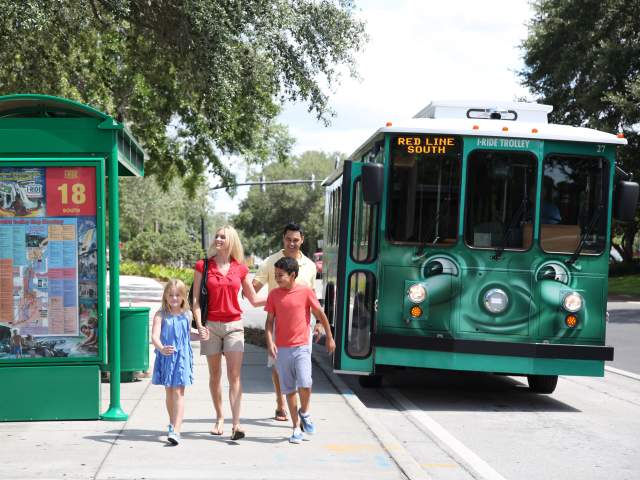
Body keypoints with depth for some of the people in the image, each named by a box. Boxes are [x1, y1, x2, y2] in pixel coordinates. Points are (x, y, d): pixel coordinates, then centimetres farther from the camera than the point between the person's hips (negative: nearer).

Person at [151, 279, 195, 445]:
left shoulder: (187, 315, 3)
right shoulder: (161, 315, -6)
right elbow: (154, 336, -19)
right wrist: (161, 348, -37)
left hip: (182, 358, 0)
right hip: (165, 357, 0)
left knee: (178, 393, -8)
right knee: (169, 392, 15)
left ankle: (176, 431, -16)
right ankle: (173, 424, 34)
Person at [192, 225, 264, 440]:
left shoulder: (241, 269, 4)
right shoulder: (203, 266, 1)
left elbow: (254, 300, 12)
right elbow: (195, 299, 1)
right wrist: (199, 325, -10)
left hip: (234, 325, 0)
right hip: (211, 326, 0)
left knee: (234, 375, -9)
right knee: (214, 374, 9)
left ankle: (236, 424, -13)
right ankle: (219, 418, 24)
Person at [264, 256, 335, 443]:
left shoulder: (306, 292, -5)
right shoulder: (274, 294, 1)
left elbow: (320, 314, 5)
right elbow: (269, 321, 4)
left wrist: (329, 337, 11)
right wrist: (269, 342, -11)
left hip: (301, 347, -2)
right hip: (281, 349, 2)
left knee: (305, 384, -16)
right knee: (289, 389, 5)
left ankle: (304, 413, 14)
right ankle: (296, 428, 16)